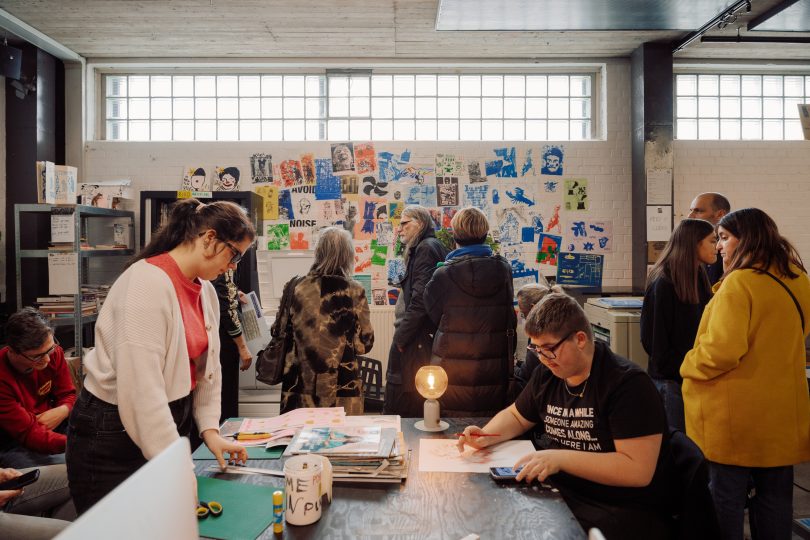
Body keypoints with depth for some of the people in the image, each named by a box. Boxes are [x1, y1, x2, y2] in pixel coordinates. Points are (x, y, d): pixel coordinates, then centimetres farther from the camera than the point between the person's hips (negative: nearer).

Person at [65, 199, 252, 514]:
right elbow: (141, 387, -28)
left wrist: (209, 429, 5)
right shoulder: (148, 283, -23)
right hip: (114, 434, -8)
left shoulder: (206, 291, 4)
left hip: (169, 421, 8)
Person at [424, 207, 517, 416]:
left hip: (453, 372, -2)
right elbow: (510, 320, 7)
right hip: (494, 372, 3)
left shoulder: (443, 275, -12)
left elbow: (433, 315, 3)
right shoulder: (504, 269, -2)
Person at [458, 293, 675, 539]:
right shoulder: (547, 375, 5)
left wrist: (560, 458, -27)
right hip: (562, 494, 6)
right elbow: (516, 416, 22)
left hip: (624, 510, -6)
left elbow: (638, 470, -23)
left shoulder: (627, 383, -17)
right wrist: (485, 436, 1)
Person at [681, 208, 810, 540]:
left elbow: (722, 350, -23)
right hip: (782, 414, 7)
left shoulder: (739, 283, -19)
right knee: (775, 495, 17)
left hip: (735, 416, -7)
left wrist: (688, 366, -8)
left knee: (725, 497, 6)